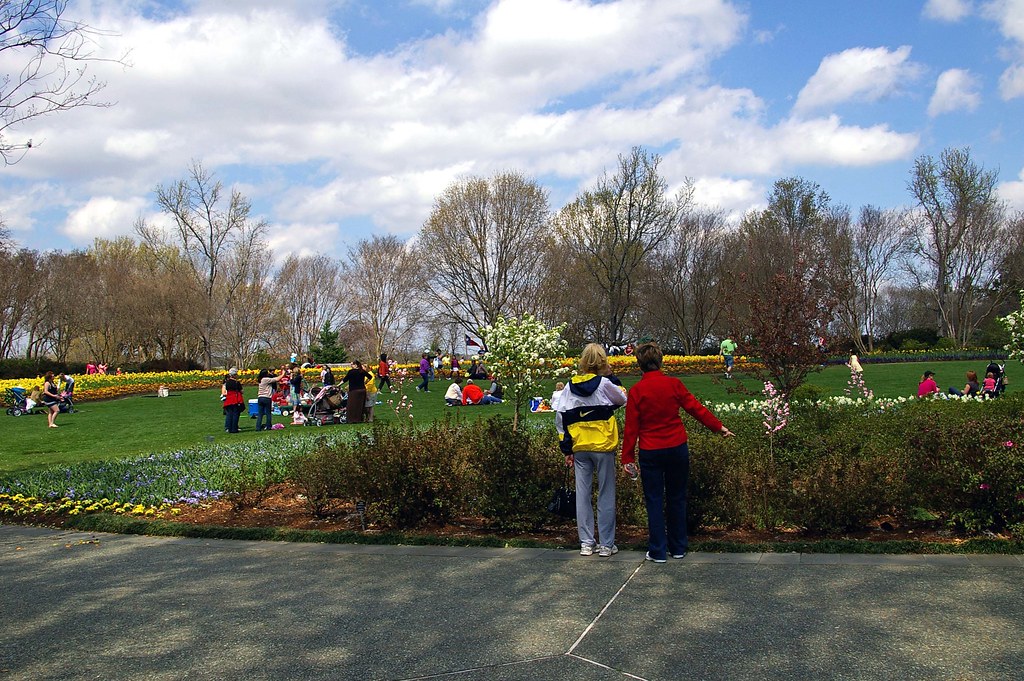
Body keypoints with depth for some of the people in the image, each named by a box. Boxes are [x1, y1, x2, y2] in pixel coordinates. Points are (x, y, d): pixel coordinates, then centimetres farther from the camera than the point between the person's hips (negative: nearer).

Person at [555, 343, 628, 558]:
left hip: (579, 447, 4)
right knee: (606, 495, 5)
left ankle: (586, 543, 14)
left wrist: (566, 448, 8)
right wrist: (619, 390, 27)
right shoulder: (603, 384, -9)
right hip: (603, 446, -4)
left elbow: (561, 417, 4)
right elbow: (623, 400, 7)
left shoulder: (570, 386, 3)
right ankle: (606, 544, 8)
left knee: (583, 494, 9)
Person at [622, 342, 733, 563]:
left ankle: (658, 551, 8)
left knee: (654, 501, 7)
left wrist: (628, 458, 0)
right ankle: (678, 548, 22)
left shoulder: (636, 391, -8)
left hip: (650, 452, -2)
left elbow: (631, 427, -6)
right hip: (677, 449, 2)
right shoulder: (673, 384, -4)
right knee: (677, 498, 14)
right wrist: (719, 427, 15)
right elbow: (696, 408, 2)